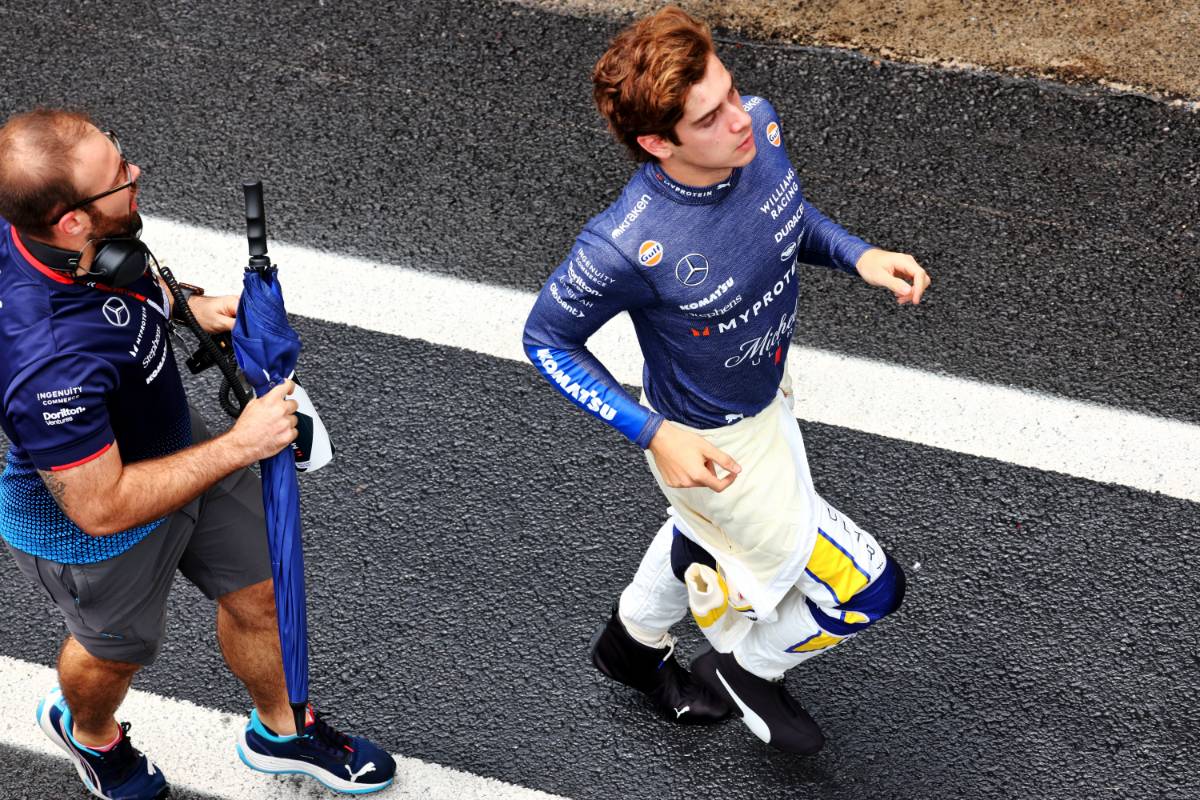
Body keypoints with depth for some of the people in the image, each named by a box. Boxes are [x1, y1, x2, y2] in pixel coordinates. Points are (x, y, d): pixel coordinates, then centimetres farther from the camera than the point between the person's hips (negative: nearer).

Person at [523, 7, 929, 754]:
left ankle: (635, 643, 64)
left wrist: (859, 255, -14)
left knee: (711, 530, 34)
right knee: (869, 588, 5)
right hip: (711, 445, -7)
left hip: (766, 389, 7)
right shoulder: (627, 246, -39)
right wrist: (654, 434, -27)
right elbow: (547, 339, -22)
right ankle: (747, 670, 35)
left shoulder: (760, 129, -21)